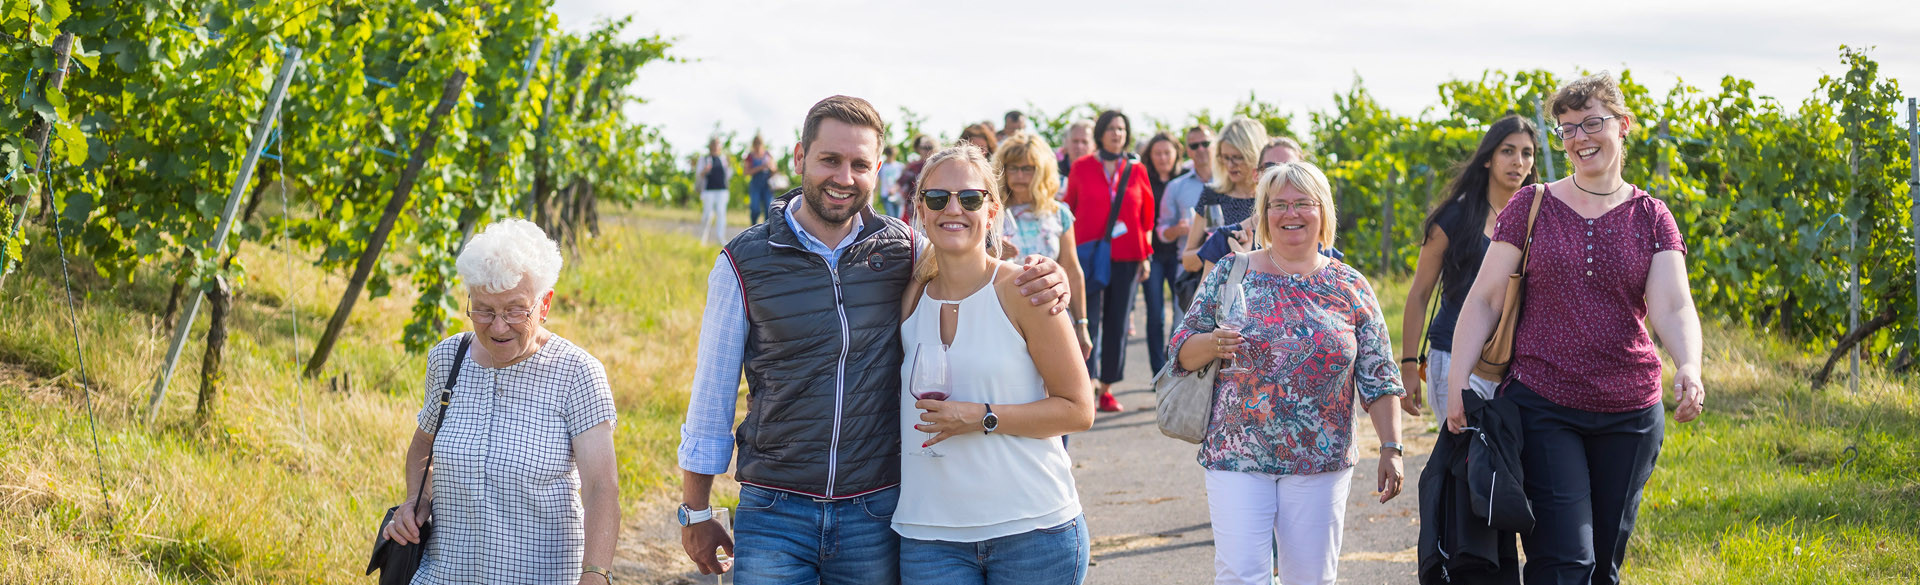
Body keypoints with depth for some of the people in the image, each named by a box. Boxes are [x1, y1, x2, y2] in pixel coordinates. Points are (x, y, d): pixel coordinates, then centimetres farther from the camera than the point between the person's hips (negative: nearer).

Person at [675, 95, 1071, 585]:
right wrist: (695, 513, 7)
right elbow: (712, 393, 4)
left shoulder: (904, 250, 2)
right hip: (774, 513, -1)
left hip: (876, 515, 1)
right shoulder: (744, 262, -2)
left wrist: (1044, 280, -8)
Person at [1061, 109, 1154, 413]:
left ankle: (1107, 387, 13)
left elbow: (1147, 216, 11)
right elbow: (1069, 209, 6)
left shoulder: (1136, 170, 7)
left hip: (1126, 256, 2)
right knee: (1089, 319, -9)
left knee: (1118, 321, 5)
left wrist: (1146, 256, 7)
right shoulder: (1082, 168, 3)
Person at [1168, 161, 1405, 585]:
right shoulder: (1230, 275, 3)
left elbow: (1379, 380, 4)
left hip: (1321, 463, 1)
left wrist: (1391, 448, -3)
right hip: (1237, 457, -1)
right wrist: (1211, 344, -18)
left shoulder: (1351, 289, 4)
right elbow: (1182, 352, 4)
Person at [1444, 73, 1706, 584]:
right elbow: (1485, 298, 2)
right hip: (1543, 407, -2)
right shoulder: (1531, 206, 2)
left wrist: (1688, 369, -28)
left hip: (1629, 413, 2)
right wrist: (1458, 381, -8)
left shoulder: (1651, 217, 4)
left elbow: (1672, 307, -8)